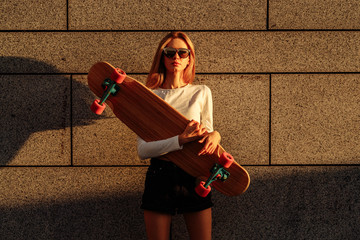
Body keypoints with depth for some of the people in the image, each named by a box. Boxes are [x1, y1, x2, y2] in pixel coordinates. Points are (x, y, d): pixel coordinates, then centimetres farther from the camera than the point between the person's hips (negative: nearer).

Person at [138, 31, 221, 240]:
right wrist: (180, 140, -23)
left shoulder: (201, 93, 5)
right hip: (159, 176, -1)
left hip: (194, 176, 1)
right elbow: (143, 150, -9)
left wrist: (215, 135, -12)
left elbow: (205, 134, 12)